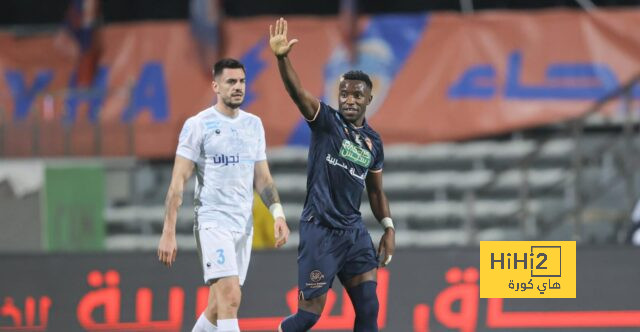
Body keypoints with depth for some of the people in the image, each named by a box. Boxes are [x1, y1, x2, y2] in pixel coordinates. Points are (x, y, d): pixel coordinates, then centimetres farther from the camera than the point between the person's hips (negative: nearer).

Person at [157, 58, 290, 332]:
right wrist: (168, 233, -11)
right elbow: (178, 182, -6)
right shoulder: (198, 125, -5)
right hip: (213, 223, -6)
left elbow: (262, 178, 17)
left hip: (244, 225, 6)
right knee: (230, 299, -18)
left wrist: (277, 213, 0)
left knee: (219, 306, 9)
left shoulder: (254, 124, 12)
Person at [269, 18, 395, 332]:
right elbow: (297, 92, -24)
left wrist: (389, 227, 9)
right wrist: (282, 58, -41)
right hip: (320, 230, -6)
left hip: (354, 230, 6)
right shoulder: (326, 121, -6)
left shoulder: (373, 141, 11)